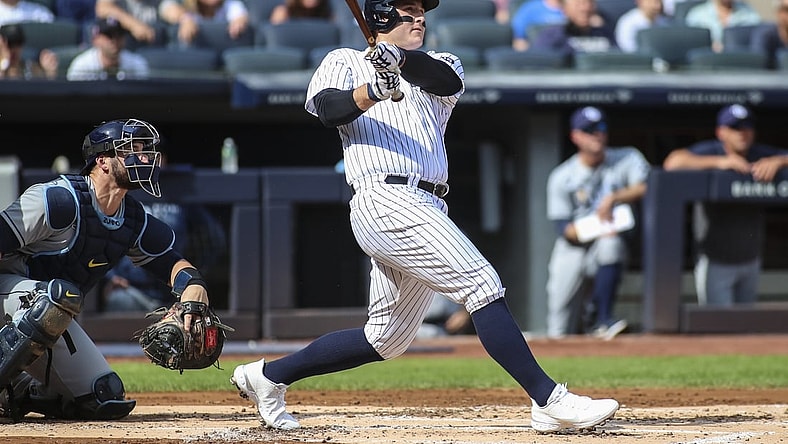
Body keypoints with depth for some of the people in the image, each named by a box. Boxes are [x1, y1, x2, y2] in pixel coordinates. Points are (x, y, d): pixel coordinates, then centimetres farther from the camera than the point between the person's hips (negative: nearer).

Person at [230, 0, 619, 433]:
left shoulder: (435, 66, 24)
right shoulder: (344, 62, 12)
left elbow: (447, 80, -2)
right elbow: (329, 109, -10)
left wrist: (399, 58, -23)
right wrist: (374, 92, -30)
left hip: (426, 210, 7)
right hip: (385, 199, -7)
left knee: (385, 338, 11)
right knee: (482, 284, -18)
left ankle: (267, 376, 22)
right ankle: (549, 401, -22)